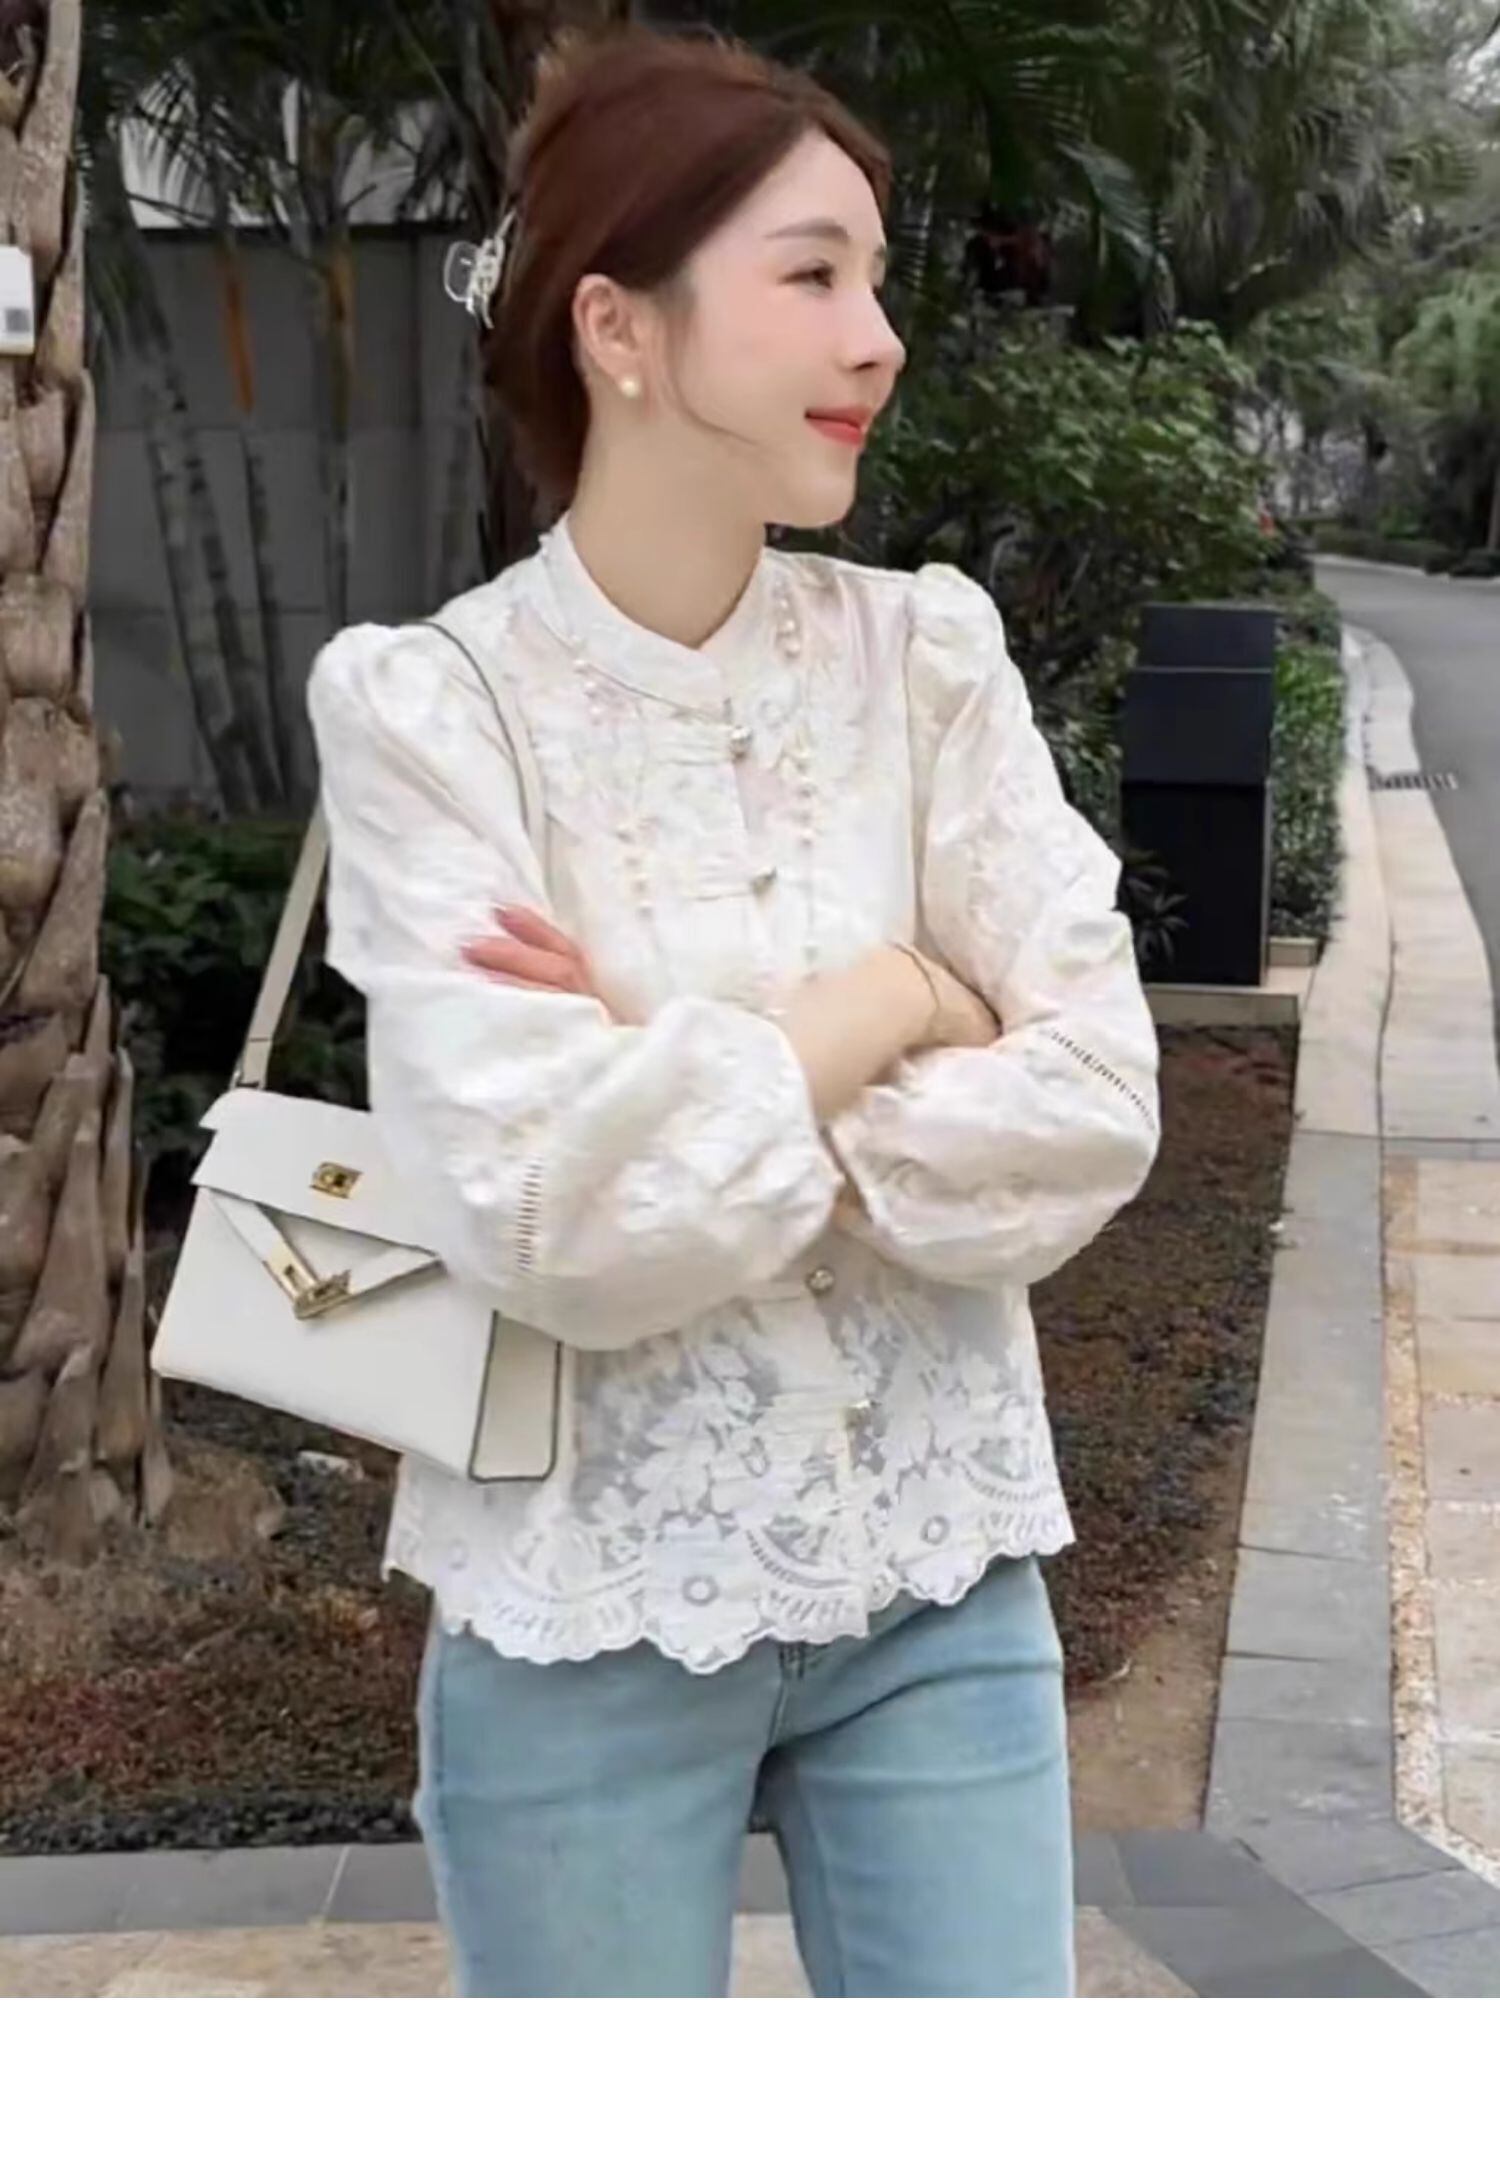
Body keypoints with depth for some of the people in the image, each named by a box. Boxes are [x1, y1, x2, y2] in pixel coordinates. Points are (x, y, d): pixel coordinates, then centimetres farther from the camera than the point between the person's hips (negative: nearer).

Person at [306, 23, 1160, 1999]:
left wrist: (683, 1067, -16)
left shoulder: (929, 655, -1)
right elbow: (553, 1217, -20)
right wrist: (882, 1006, -11)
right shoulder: (427, 709, -11)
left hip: (938, 1581, 3)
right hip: (589, 1613, -2)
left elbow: (1096, 1112, -8)